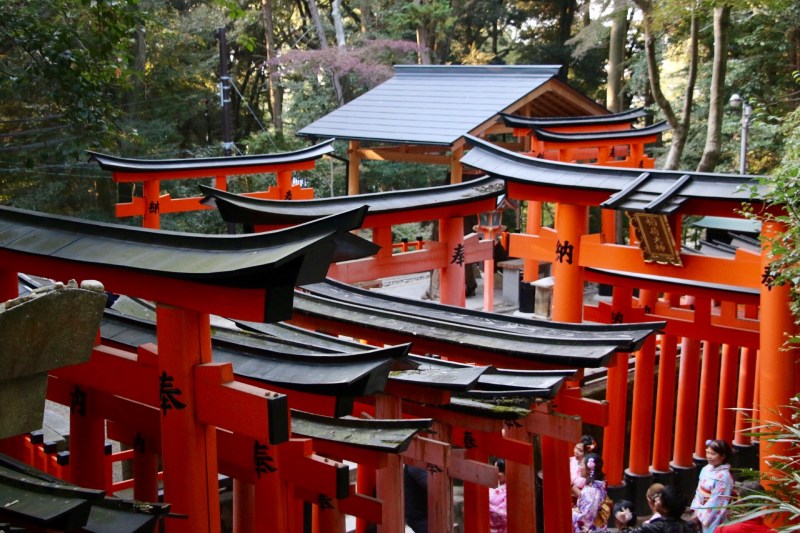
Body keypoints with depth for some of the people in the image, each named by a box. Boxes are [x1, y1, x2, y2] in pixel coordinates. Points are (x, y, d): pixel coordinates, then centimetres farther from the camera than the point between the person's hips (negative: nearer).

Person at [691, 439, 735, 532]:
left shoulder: (724, 476, -19)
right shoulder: (706, 469, 3)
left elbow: (717, 500, -19)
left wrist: (701, 515, -14)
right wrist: (696, 511, 3)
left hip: (714, 517, -7)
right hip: (701, 512, 7)